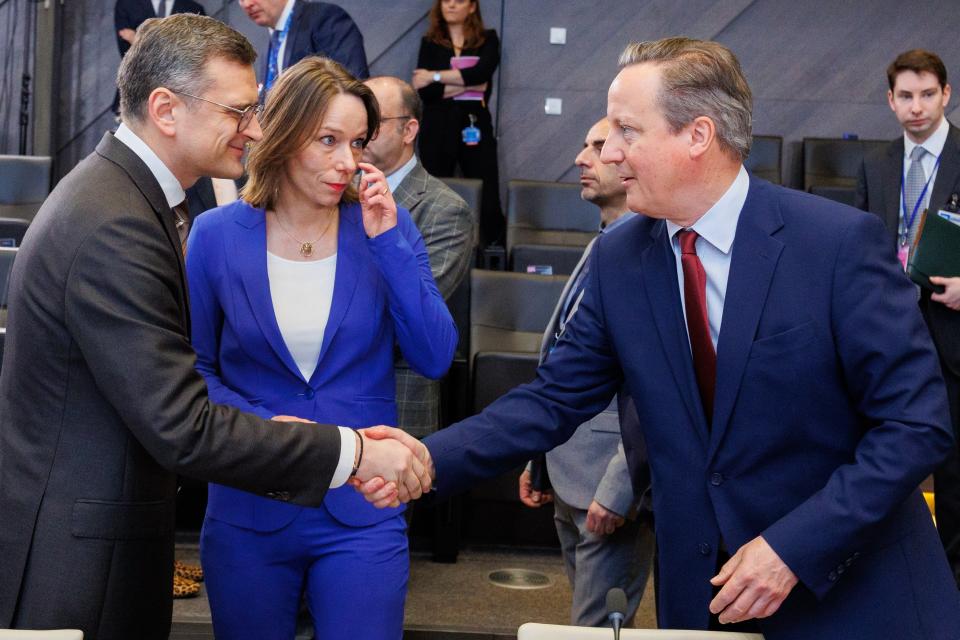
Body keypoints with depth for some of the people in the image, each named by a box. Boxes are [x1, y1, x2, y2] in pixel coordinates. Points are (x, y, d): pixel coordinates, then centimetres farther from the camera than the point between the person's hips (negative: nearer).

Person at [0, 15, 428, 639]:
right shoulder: (112, 226, -24)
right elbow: (184, 429, -26)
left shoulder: (115, 187, 8)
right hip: (72, 561, -9)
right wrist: (352, 452, -22)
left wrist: (260, 428, -1)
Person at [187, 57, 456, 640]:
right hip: (249, 509, 1)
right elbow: (195, 368, 3)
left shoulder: (383, 226, -2)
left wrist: (387, 242, -14)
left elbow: (437, 359, -7)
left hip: (363, 510, 0)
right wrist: (260, 427, -14)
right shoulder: (217, 236, -3)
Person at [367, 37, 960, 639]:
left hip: (852, 591, -3)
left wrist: (794, 546, -21)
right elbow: (553, 401, 0)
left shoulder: (841, 240, -16)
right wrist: (427, 460, -14)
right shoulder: (617, 260, -2)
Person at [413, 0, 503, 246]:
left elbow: (481, 72, -13)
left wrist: (436, 77, -11)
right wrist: (468, 85, -10)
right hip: (438, 128, 1)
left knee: (487, 200, -6)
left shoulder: (487, 39, 7)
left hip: (475, 126, -1)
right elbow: (422, 90, -5)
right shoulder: (430, 43, 9)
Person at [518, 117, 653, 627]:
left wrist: (620, 487, -23)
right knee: (587, 616, 19)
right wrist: (540, 461, 18)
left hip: (614, 480, -10)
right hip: (568, 477, 10)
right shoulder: (604, 246, 14)